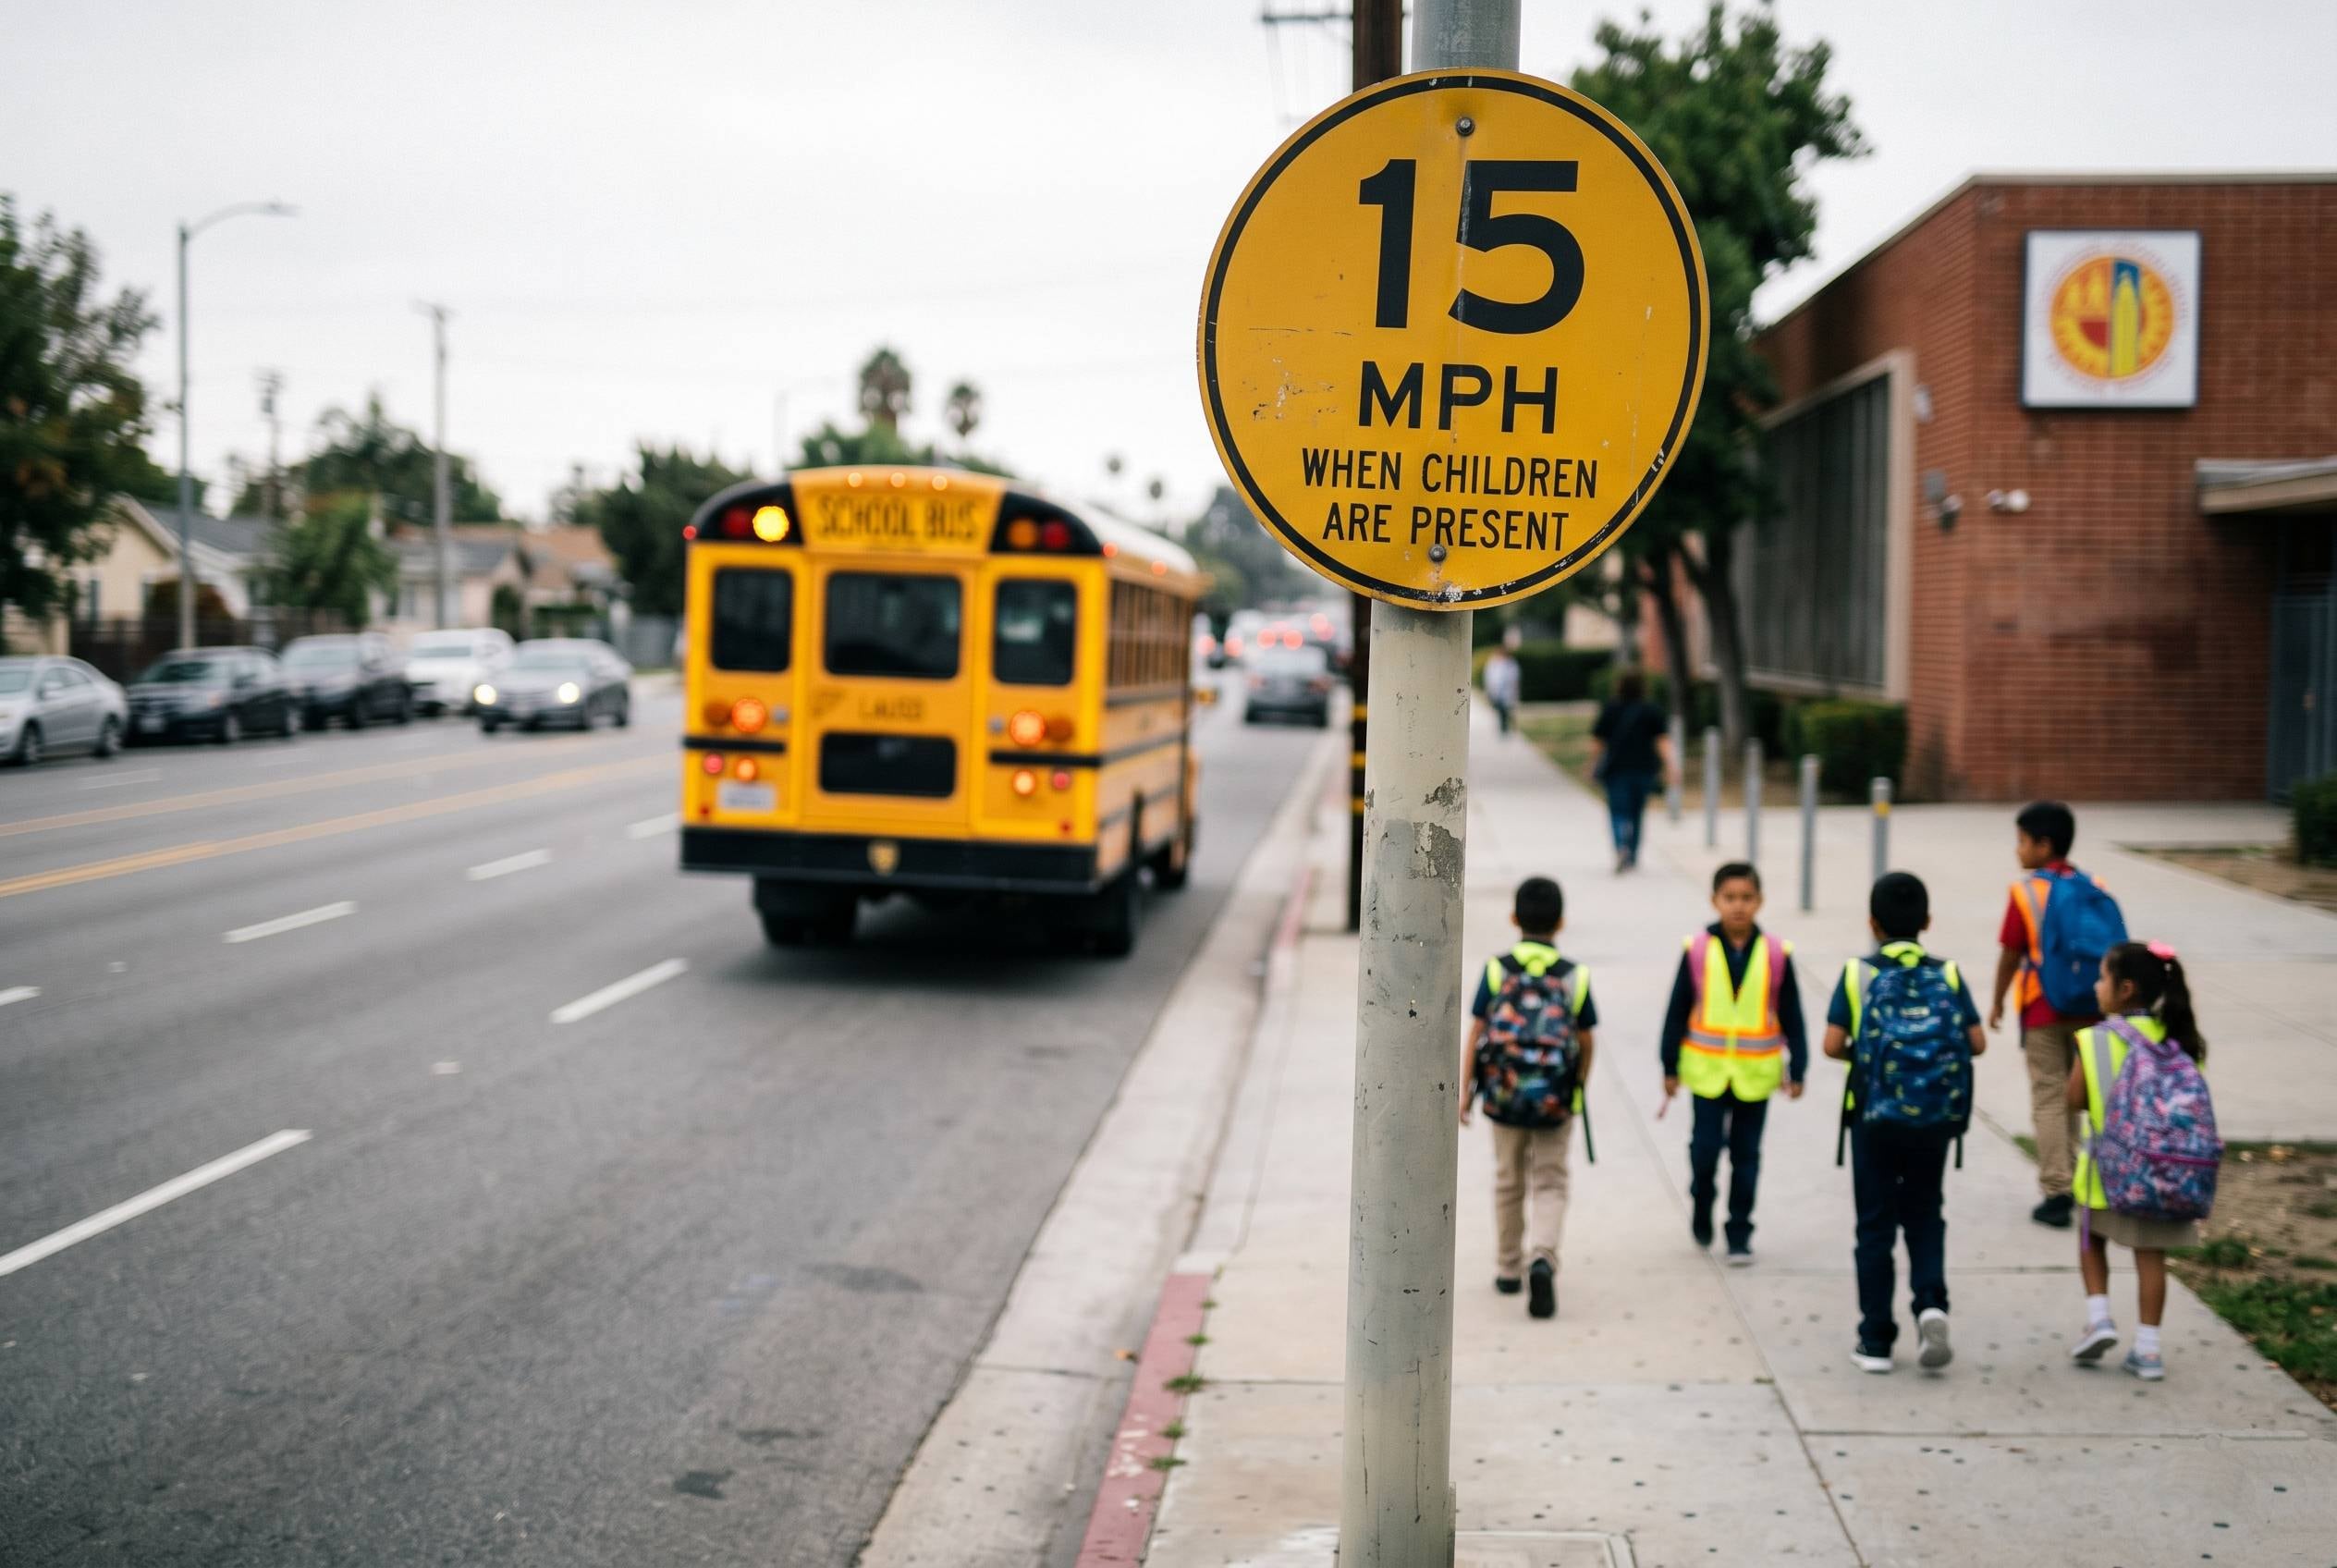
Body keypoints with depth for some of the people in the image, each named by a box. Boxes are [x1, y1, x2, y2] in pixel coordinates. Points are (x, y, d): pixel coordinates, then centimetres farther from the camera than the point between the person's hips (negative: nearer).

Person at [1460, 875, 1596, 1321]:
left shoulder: (1497, 970, -5)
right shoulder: (1575, 977, -4)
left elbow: (1475, 1034, -6)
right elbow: (1585, 1041, 1)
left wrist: (1464, 1092, -1)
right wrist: (1580, 1085, 17)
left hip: (1503, 1095, 1)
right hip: (1555, 1101, -1)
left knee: (1509, 1183, 18)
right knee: (1549, 1184, 8)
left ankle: (1508, 1270, 29)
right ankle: (1543, 1259, -16)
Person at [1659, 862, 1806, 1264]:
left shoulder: (1776, 953, -5)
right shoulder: (1698, 950, -7)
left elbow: (1791, 1017, 2)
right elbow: (1677, 1012, 1)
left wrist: (1796, 1070, 0)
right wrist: (1670, 1068, 2)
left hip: (1754, 1075, 1)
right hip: (1707, 1070, -1)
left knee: (1746, 1155, 8)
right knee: (1705, 1149, 0)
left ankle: (1739, 1234, 20)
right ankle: (1702, 1210, 28)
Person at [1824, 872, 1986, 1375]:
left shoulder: (1859, 974, -4)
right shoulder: (1947, 975, 0)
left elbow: (1833, 1045, -9)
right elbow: (1977, 1042, -2)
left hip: (1875, 1118, -1)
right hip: (1935, 1120, 1)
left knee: (1876, 1224, 8)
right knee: (1925, 1215, 17)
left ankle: (1876, 1340, 11)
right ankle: (1931, 1303, -8)